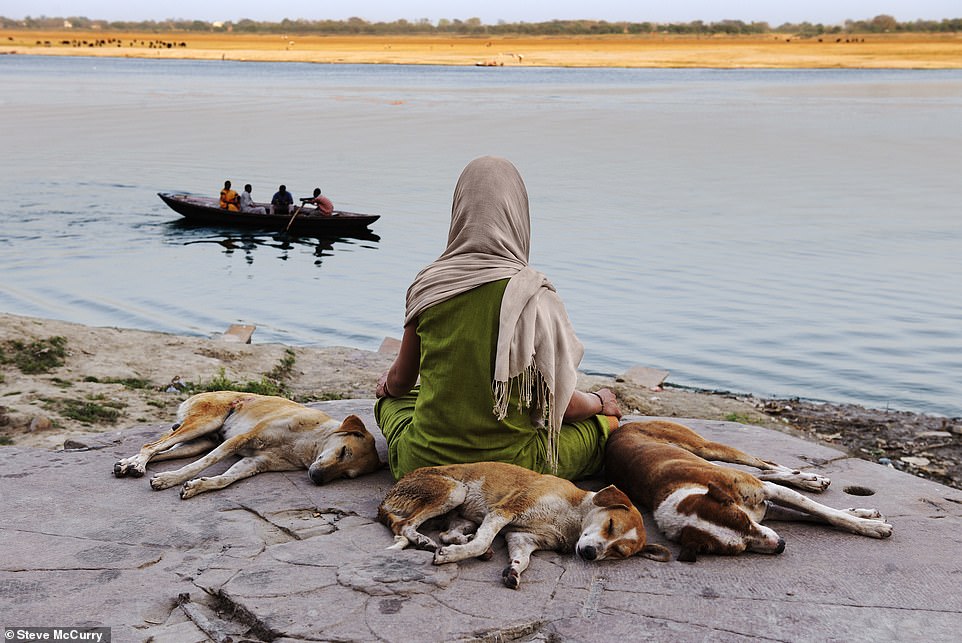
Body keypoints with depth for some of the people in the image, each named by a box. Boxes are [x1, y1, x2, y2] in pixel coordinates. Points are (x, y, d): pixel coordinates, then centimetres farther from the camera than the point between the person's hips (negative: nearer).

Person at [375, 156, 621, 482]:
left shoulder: (426, 285, -7)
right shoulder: (534, 294, -16)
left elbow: (400, 381, 8)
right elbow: (561, 402, -8)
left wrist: (388, 382, 33)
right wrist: (600, 401, 15)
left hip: (423, 465, 1)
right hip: (508, 464, -1)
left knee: (391, 398, 34)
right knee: (606, 421, 22)